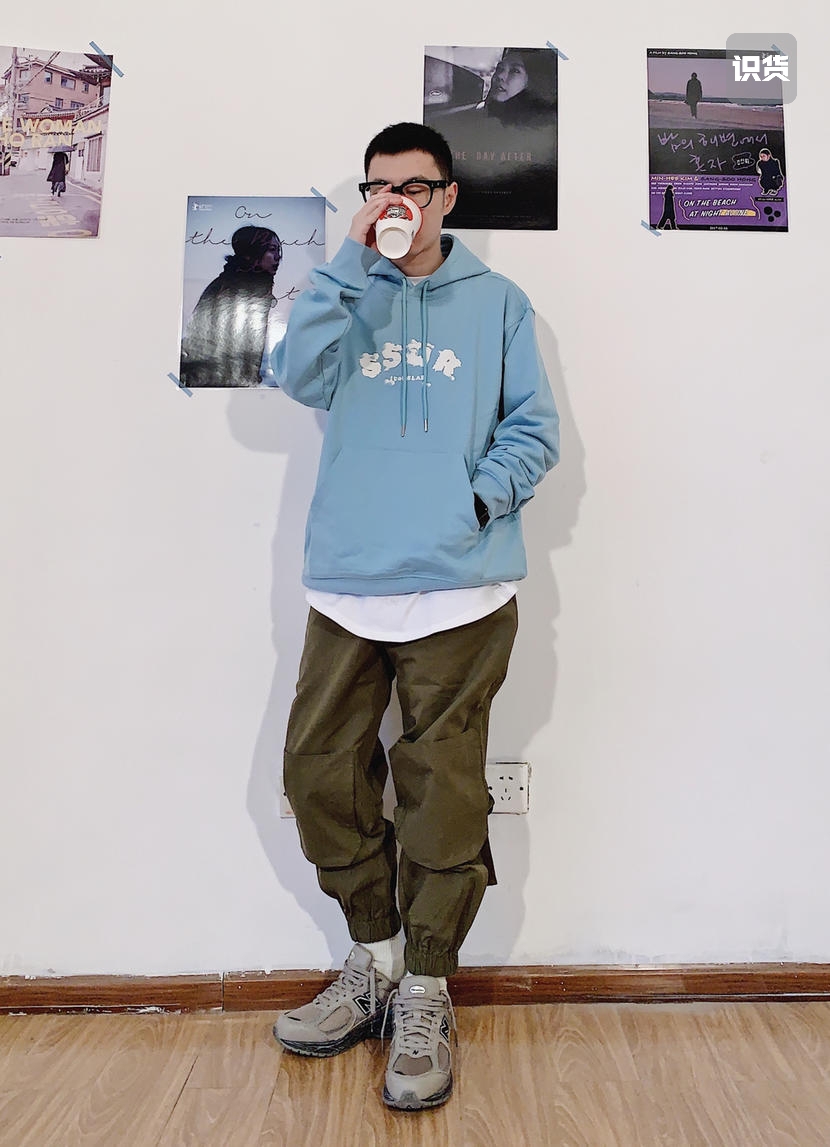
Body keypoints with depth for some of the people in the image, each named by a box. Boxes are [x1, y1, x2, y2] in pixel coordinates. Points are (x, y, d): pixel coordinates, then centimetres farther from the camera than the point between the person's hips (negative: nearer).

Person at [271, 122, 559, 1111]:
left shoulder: (496, 302, 13)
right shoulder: (347, 293, 17)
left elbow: (534, 430, 6)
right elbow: (298, 375, -3)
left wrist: (478, 497, -10)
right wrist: (351, 260, -4)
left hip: (458, 591, -2)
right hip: (345, 585, 3)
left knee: (441, 787, 0)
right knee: (319, 771, 5)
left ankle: (424, 994, 20)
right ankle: (374, 960, 27)